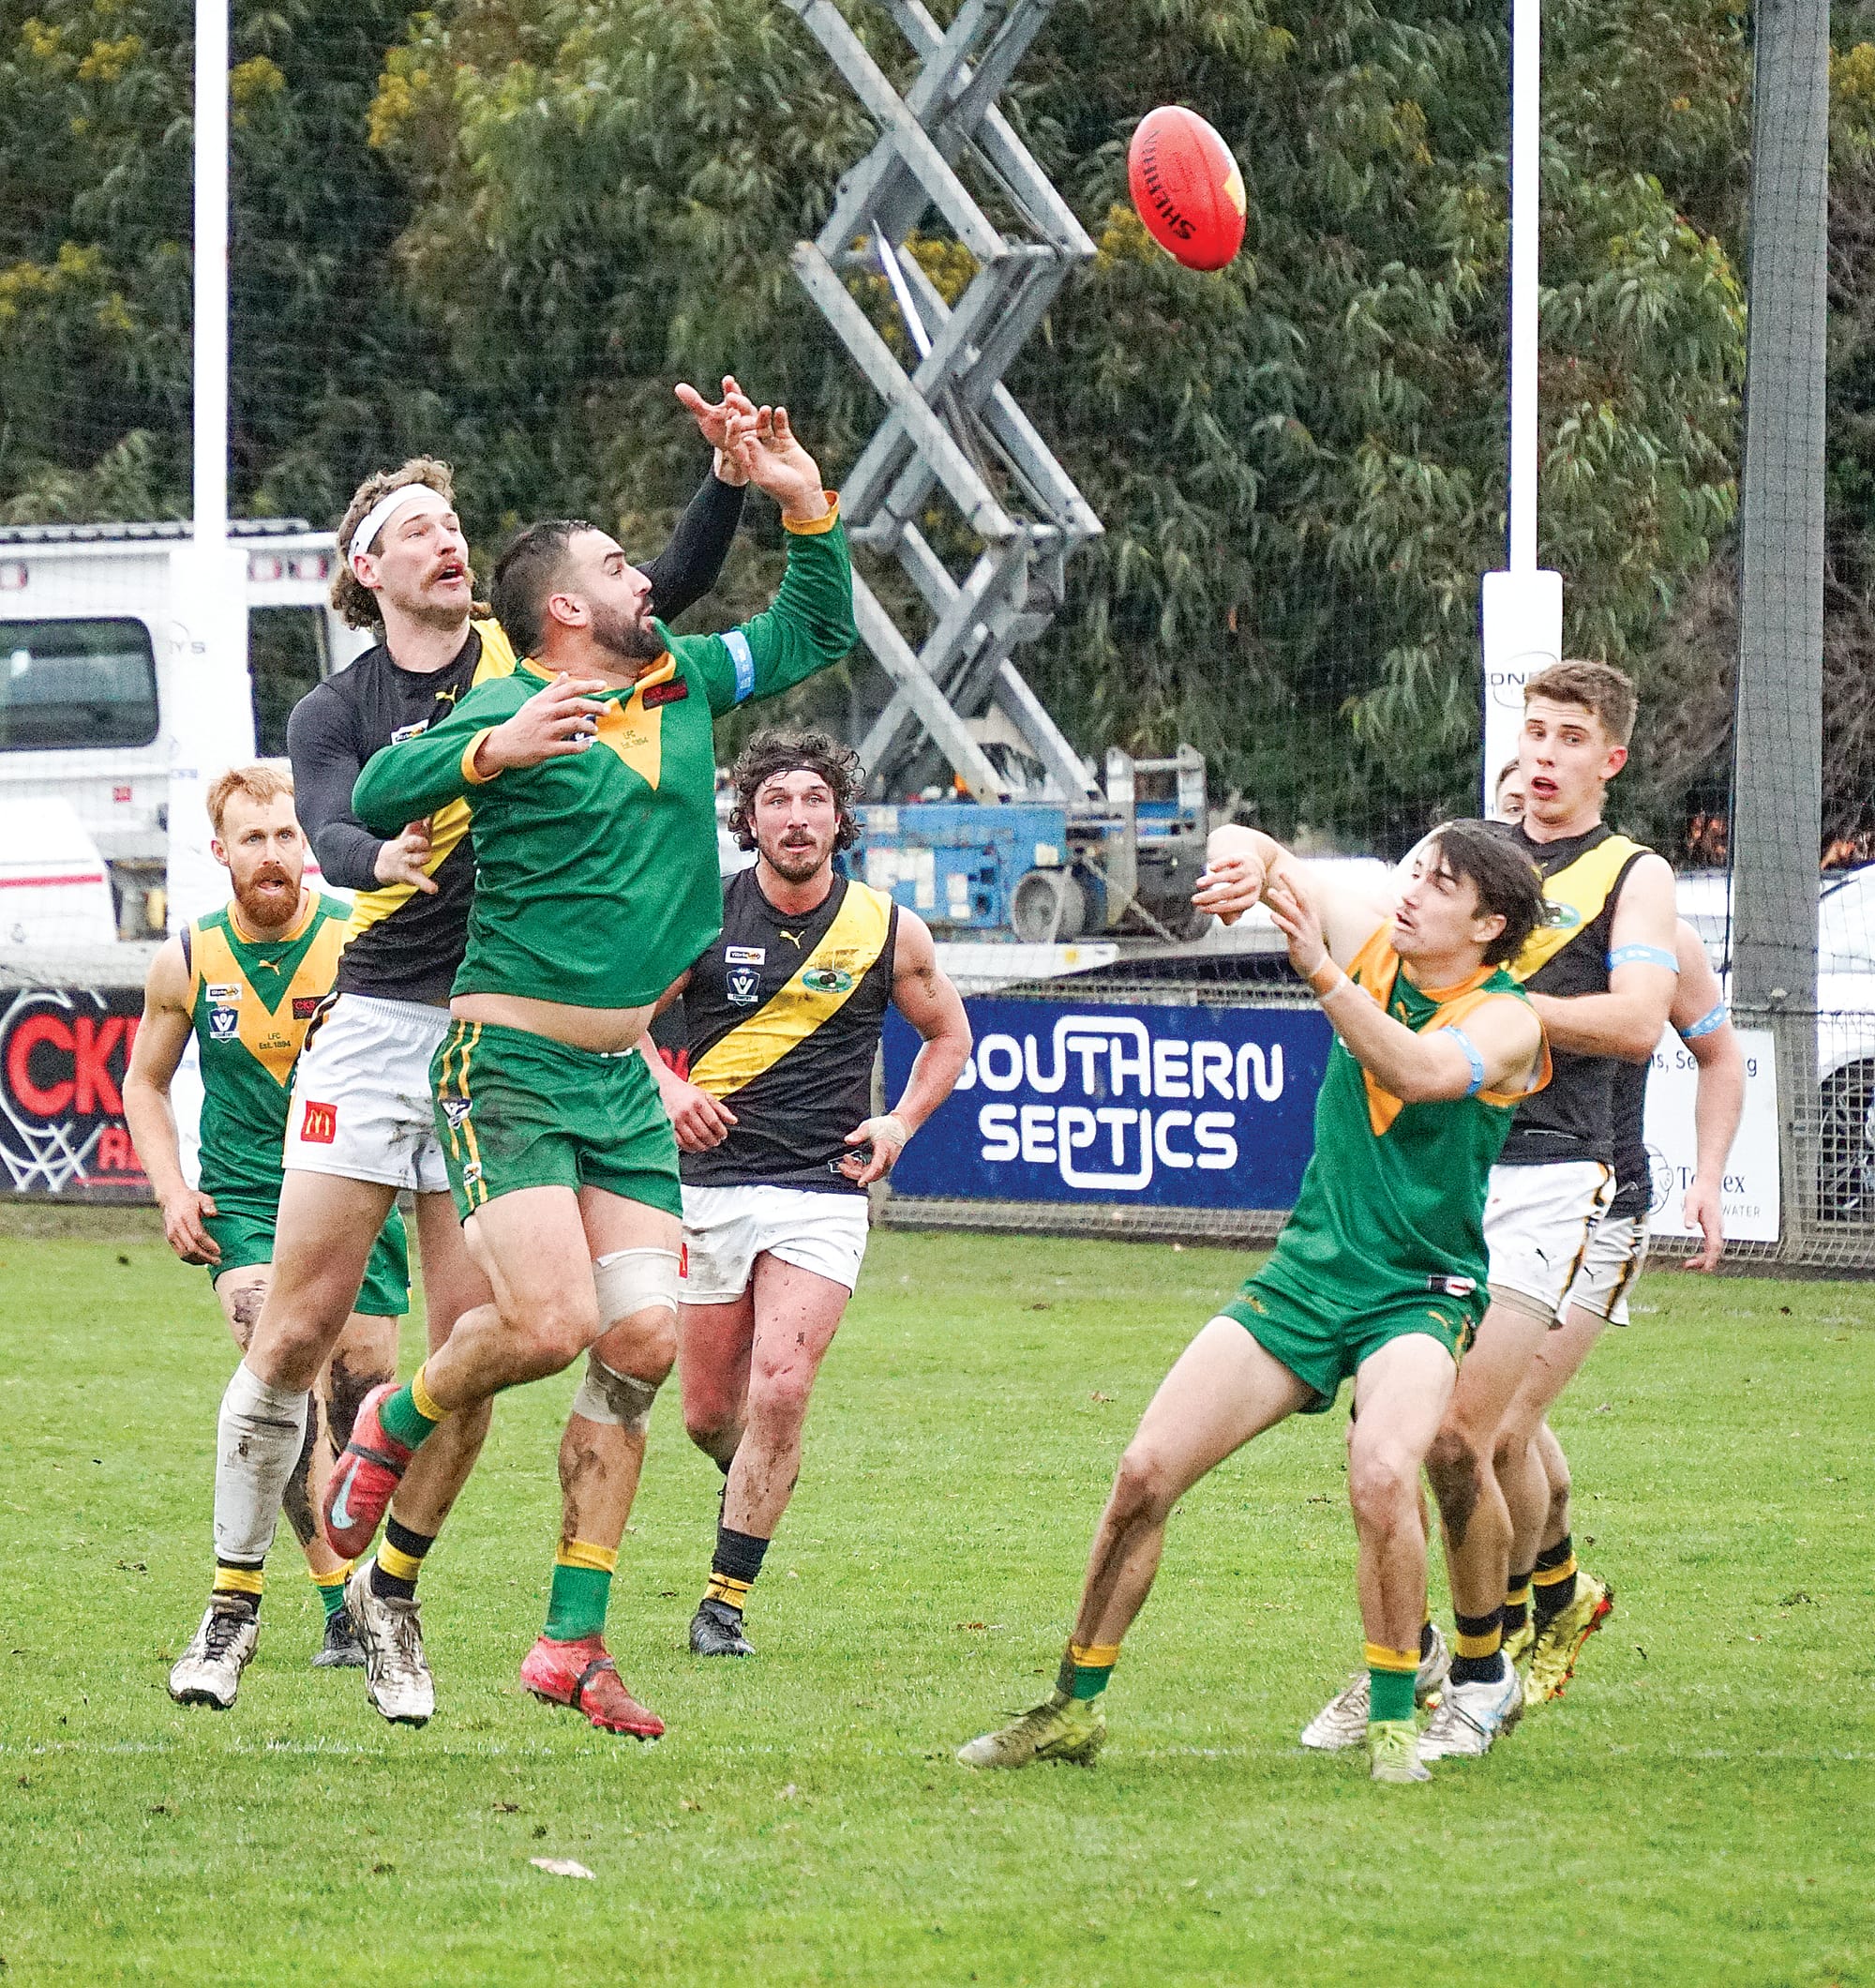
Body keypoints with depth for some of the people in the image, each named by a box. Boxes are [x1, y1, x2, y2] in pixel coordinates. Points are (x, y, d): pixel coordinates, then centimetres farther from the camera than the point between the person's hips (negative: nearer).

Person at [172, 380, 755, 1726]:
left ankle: (393, 1590, 16)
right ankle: (236, 1590, 8)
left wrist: (731, 474, -16)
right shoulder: (335, 711, 4)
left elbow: (681, 581, 1)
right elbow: (329, 835, -14)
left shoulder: (523, 655, 7)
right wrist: (382, 856, -37)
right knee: (297, 1331, -5)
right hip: (378, 1023, -1)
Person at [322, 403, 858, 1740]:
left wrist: (805, 502, 8)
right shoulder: (511, 710, -10)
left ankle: (575, 1644, 1)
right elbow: (375, 794, -20)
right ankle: (395, 1426, 15)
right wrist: (491, 753, -34)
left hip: (626, 1079, 6)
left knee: (644, 1342, -4)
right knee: (547, 1325, -19)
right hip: (511, 1066, -6)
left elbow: (816, 633, 22)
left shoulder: (684, 681, 10)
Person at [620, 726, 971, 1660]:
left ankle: (726, 1599, -7)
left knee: (779, 1393, -17)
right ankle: (759, 1482, 42)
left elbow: (948, 1036, 18)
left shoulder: (890, 931, 2)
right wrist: (667, 1087, -7)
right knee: (708, 1416, 6)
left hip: (824, 1189, -1)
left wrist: (900, 1122, 3)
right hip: (711, 1180, 1)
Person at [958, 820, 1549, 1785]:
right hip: (1302, 1275, 5)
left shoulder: (1506, 1021, -12)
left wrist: (1321, 973, -42)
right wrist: (1242, 863, -22)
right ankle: (1075, 1707, 12)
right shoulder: (1372, 945, 2)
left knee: (1380, 1477, -32)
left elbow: (1419, 1072, -33)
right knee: (1145, 1471, -4)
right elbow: (1251, 852, 2)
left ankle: (1393, 1721, -15)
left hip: (1417, 1297, -5)